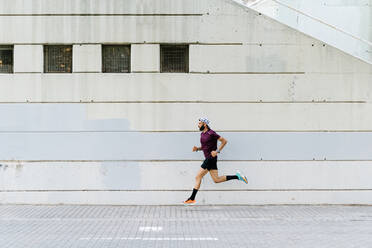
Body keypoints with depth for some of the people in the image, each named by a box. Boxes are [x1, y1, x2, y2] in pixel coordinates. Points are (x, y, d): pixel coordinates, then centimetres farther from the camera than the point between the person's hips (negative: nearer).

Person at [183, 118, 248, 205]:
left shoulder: (211, 133, -12)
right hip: (208, 159, 9)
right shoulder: (202, 134, 15)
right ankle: (237, 176, 9)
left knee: (198, 177, -6)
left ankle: (192, 199, -1)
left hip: (211, 158, -9)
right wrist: (197, 148, 7)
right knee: (216, 180, 7)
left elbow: (224, 141, -10)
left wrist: (217, 151, -17)